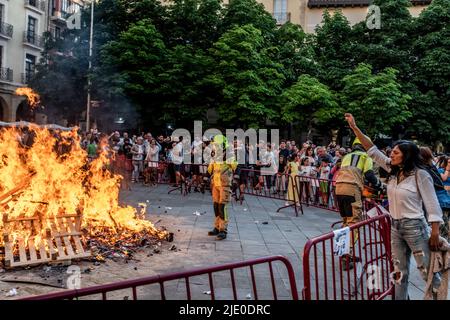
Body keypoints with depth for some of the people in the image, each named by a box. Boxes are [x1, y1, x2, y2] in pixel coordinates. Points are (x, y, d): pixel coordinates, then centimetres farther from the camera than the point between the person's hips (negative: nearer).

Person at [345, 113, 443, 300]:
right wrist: (354, 127, 2)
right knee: (400, 272, 16)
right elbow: (372, 150, 5)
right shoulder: (393, 170, 4)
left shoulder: (420, 175, -13)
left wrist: (435, 234, -15)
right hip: (395, 227, 6)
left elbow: (432, 205, -13)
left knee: (428, 273, 3)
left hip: (415, 227, -6)